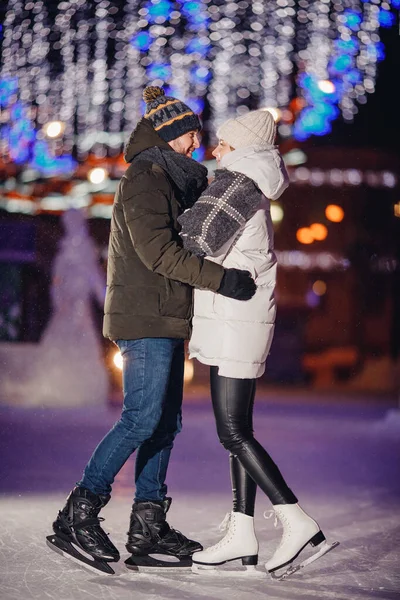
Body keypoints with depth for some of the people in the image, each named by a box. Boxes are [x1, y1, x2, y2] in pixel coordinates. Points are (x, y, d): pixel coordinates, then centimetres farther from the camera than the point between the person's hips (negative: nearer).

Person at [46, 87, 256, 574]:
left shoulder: (170, 181, 20)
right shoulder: (143, 179, -11)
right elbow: (158, 250, -21)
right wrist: (222, 278, -25)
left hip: (164, 320, 10)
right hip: (146, 318, -10)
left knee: (165, 421, 7)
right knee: (142, 419, -15)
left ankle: (148, 530, 10)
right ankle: (78, 516, -12)